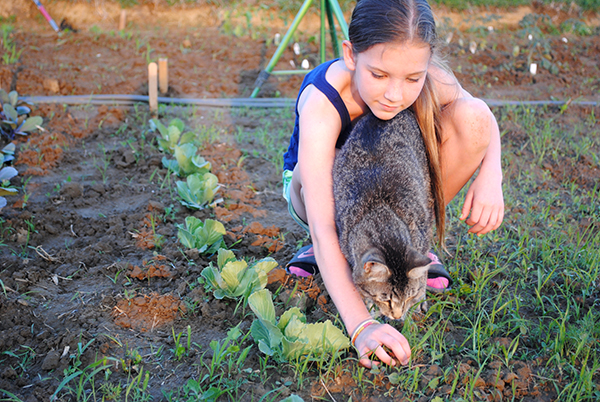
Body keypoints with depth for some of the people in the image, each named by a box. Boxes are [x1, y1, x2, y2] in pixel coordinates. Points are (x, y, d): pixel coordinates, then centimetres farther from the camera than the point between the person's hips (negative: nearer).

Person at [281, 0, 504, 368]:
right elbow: (322, 228, -44)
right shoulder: (322, 103, -37)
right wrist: (360, 324, -54)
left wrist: (491, 177, -26)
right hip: (318, 187, -3)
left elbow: (482, 121, -4)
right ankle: (349, 245, -7)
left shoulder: (430, 79, -26)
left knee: (472, 116, -22)